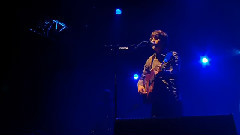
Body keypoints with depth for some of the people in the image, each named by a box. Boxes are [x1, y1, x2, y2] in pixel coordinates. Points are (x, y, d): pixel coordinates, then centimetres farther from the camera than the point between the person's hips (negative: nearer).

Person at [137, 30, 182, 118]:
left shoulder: (172, 55, 2)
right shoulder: (150, 60, 16)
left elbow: (175, 72, -14)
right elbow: (143, 77, 23)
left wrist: (161, 72, -33)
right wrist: (140, 85, 2)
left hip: (171, 100, -4)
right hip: (156, 101, 4)